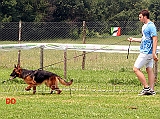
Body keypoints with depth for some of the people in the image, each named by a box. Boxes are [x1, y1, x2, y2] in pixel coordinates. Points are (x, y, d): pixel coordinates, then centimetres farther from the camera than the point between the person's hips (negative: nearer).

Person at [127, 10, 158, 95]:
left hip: (147, 52, -10)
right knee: (149, 70, 8)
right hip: (147, 52, 10)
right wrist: (134, 39, 21)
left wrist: (154, 53, -24)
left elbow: (155, 39, -20)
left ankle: (146, 88, -7)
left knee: (136, 69, -8)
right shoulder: (145, 26, 15)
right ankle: (151, 90, 8)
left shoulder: (151, 26, -15)